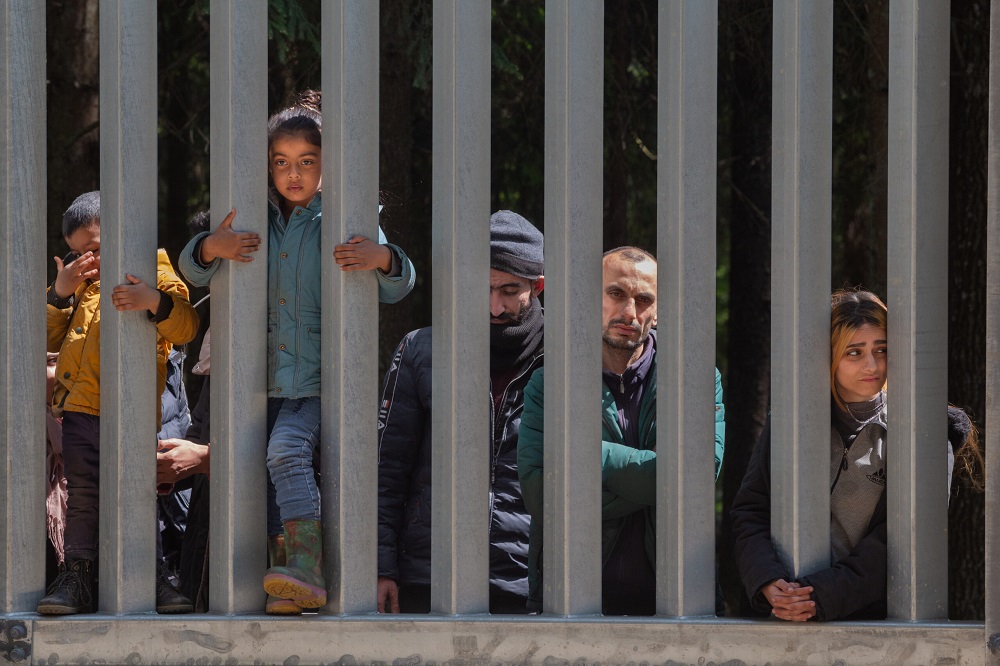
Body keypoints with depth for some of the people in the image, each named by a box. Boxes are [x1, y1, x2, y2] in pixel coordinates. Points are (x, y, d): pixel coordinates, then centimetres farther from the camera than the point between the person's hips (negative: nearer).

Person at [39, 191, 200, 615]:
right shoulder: (82, 283, 22)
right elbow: (53, 338, 19)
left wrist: (155, 301, -28)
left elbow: (185, 326, -9)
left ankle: (149, 577, 6)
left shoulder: (155, 274, 4)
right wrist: (60, 293, 4)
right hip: (81, 405, 4)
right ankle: (77, 575, 2)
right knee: (83, 492, 0)